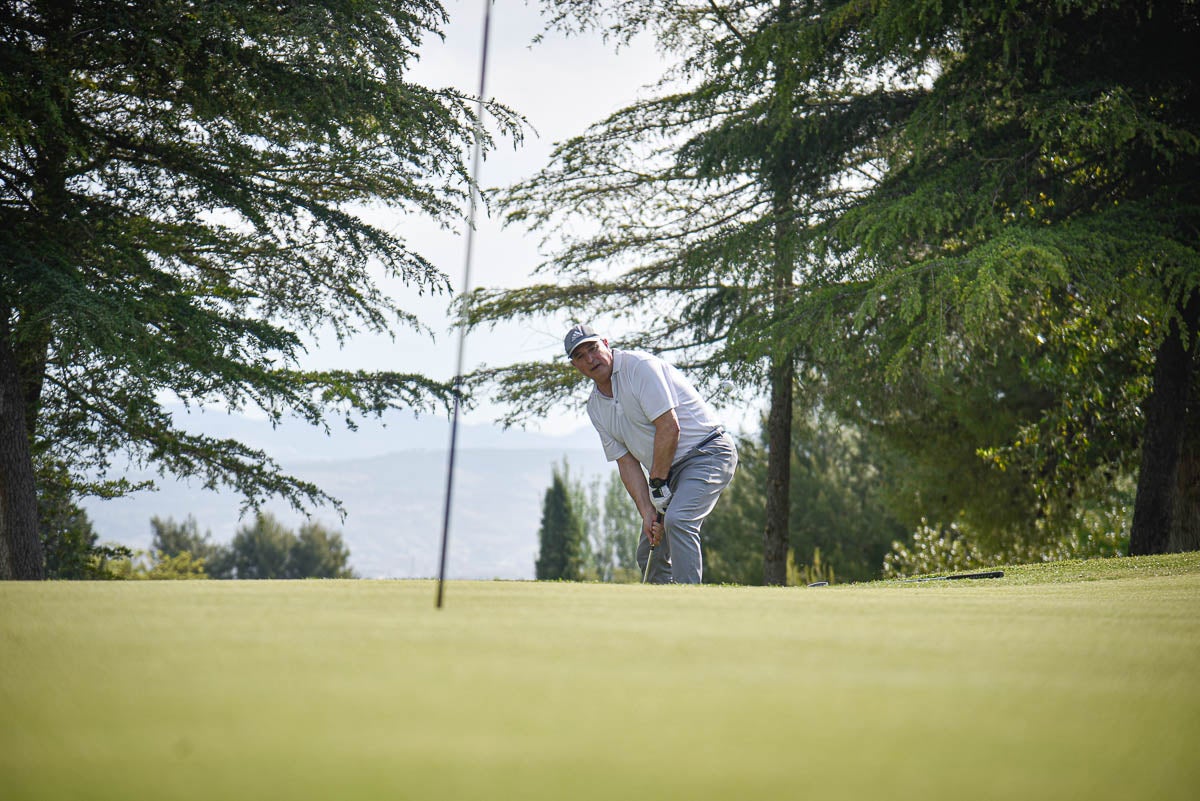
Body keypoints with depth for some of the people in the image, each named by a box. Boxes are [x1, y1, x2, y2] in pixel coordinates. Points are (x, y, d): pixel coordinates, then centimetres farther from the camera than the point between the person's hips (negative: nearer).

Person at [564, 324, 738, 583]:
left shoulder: (640, 365, -15)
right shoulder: (595, 406, 9)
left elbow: (669, 427, -20)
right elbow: (626, 460, 6)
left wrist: (657, 484, -14)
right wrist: (647, 512, -6)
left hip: (708, 453, -9)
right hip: (666, 472, 9)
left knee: (677, 520, -29)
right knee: (648, 554, 4)